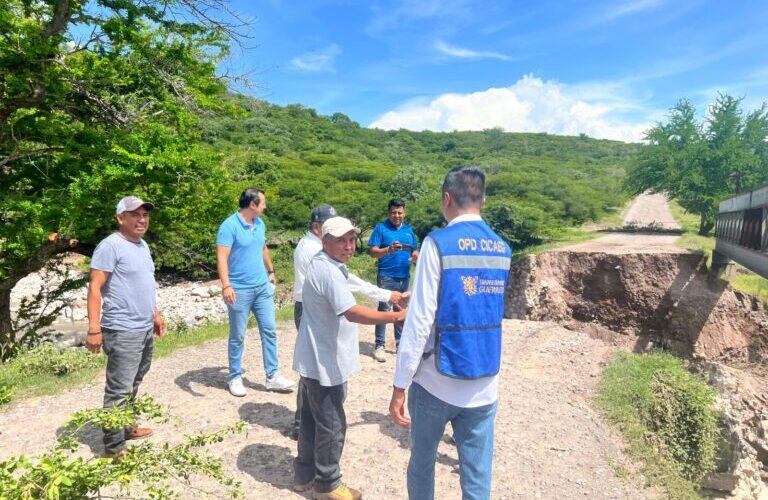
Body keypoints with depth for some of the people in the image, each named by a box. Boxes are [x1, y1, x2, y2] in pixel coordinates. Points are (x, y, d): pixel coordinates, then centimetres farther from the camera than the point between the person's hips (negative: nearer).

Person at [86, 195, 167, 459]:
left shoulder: (142, 245, 14)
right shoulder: (111, 245, -14)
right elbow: (95, 288, -17)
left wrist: (156, 315, 23)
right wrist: (94, 329, -22)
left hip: (145, 329, 9)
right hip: (123, 331, -9)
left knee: (133, 385, 20)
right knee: (119, 390, -3)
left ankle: (127, 426, 34)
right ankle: (114, 447, 6)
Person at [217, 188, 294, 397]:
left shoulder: (260, 224, 8)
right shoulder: (229, 226, -15)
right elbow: (222, 257, -22)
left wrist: (271, 271, 26)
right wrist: (226, 286, -31)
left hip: (262, 287, 7)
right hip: (240, 290, -6)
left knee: (269, 330, 7)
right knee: (237, 336, 6)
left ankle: (272, 376, 16)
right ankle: (235, 378, 22)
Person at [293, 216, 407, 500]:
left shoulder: (324, 266, 11)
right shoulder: (328, 271, -24)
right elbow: (352, 313, -36)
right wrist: (394, 317, -39)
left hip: (314, 359, 11)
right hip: (324, 363, -11)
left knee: (311, 419, 21)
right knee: (332, 425, 6)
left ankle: (304, 474, 36)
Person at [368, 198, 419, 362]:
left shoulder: (409, 230, 12)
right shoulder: (381, 228, -3)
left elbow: (415, 251, 15)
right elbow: (373, 252, -10)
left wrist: (415, 256, -9)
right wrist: (389, 249, -27)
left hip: (404, 277, 5)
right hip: (386, 277, -5)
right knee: (384, 309, -4)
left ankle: (401, 343, 23)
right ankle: (379, 346, 2)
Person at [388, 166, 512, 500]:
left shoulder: (437, 243, -13)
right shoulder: (502, 249, 5)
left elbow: (420, 321, -17)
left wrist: (400, 384, -9)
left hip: (437, 380, -4)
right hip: (484, 384, 4)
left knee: (422, 463, 19)